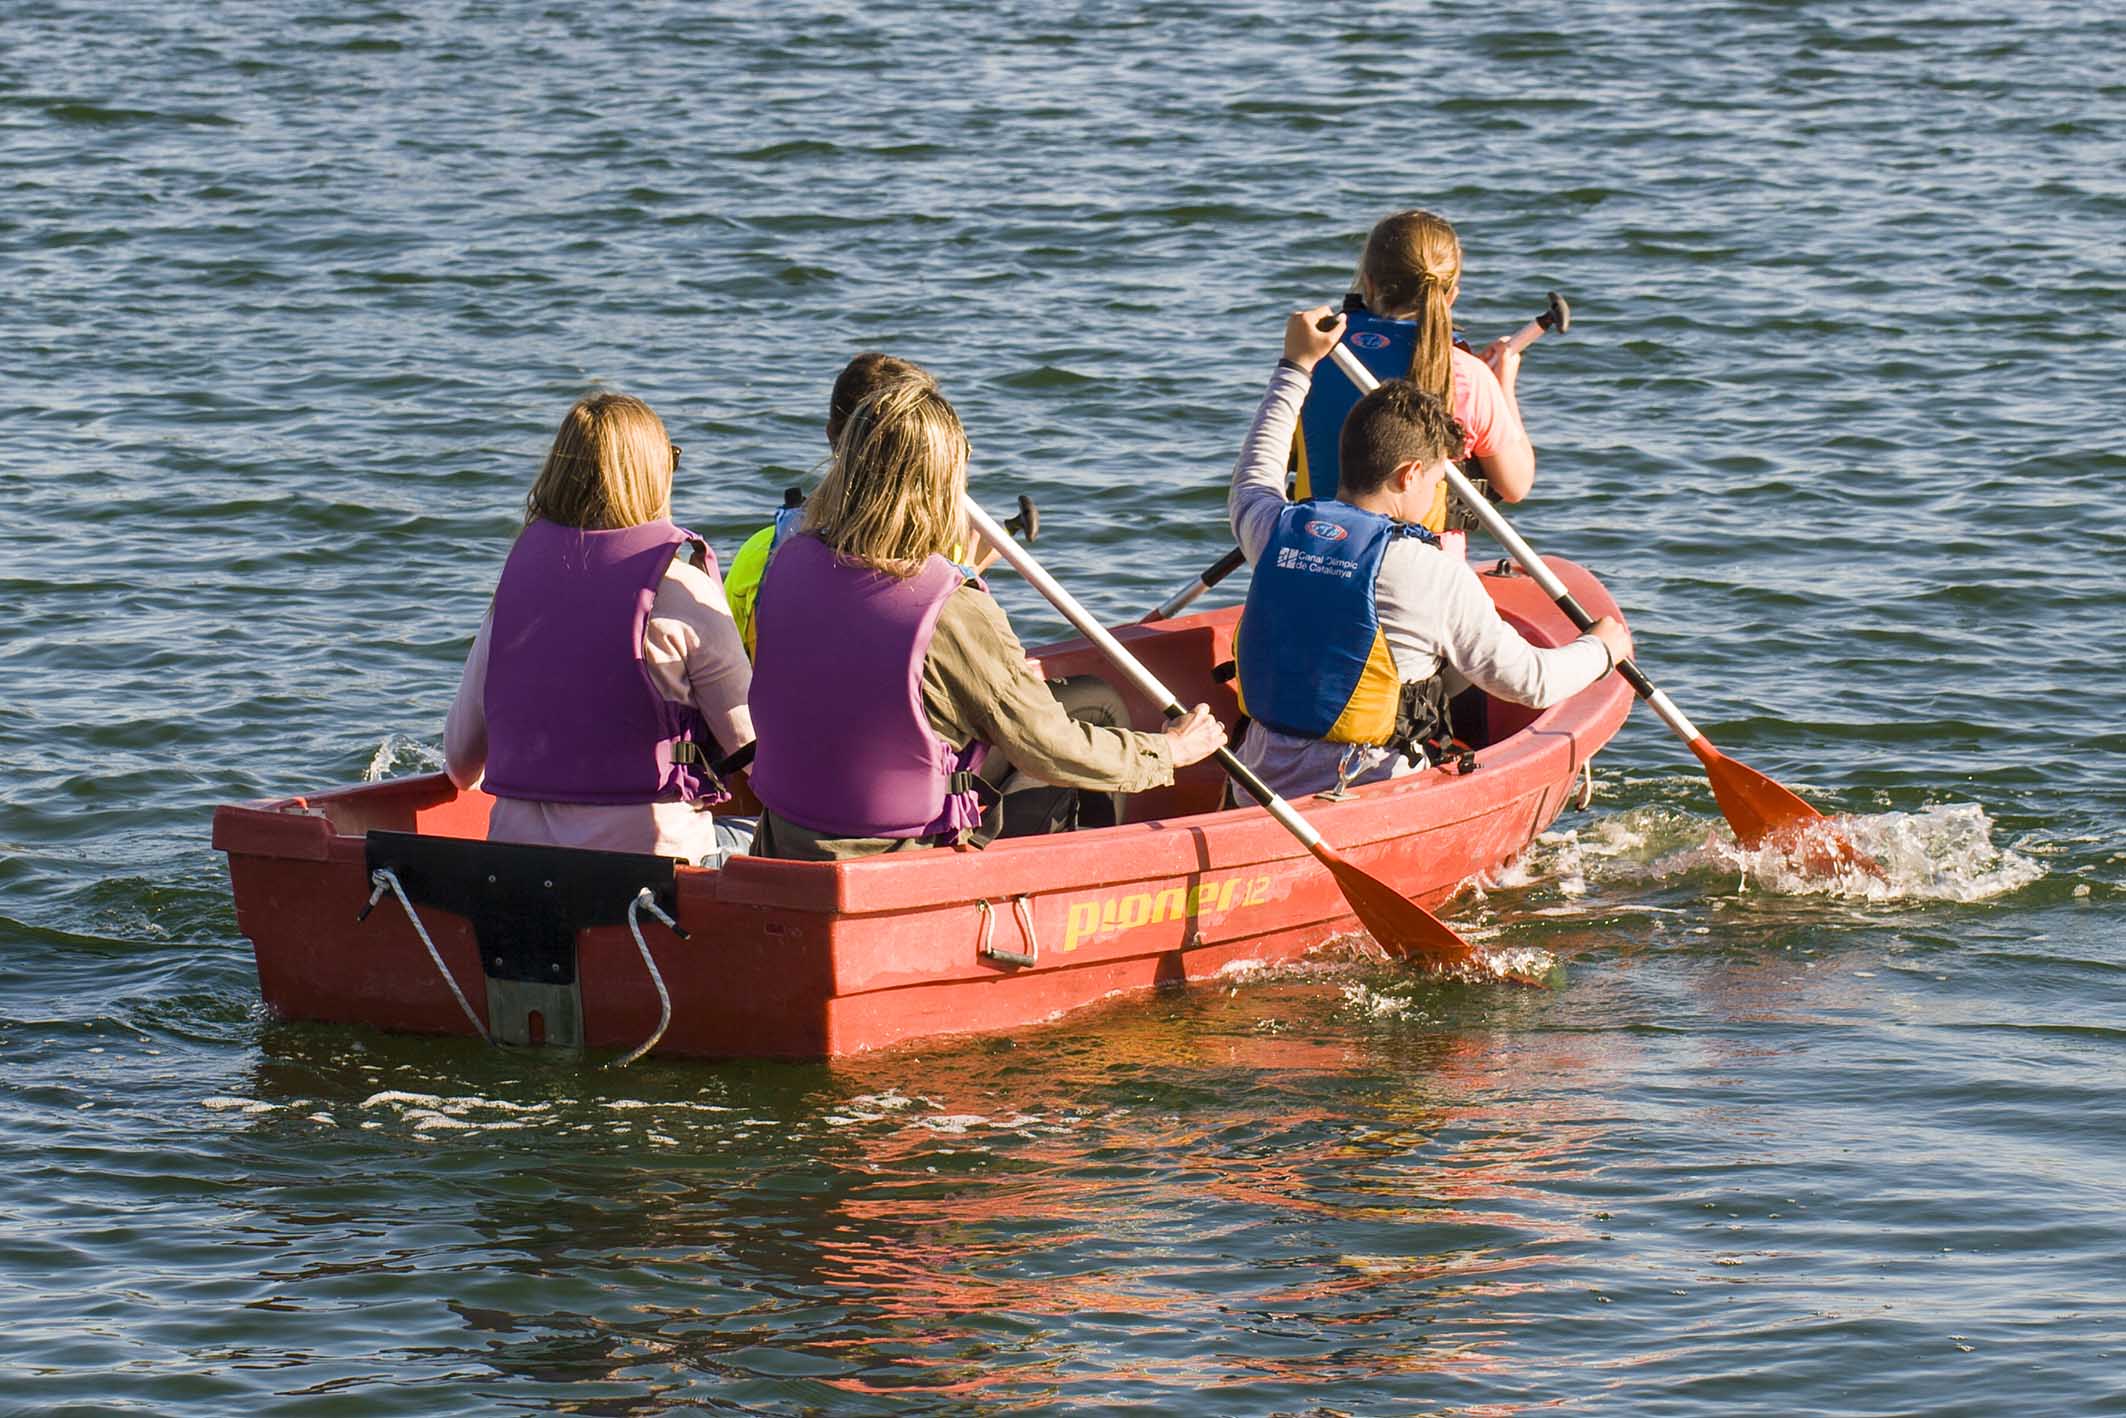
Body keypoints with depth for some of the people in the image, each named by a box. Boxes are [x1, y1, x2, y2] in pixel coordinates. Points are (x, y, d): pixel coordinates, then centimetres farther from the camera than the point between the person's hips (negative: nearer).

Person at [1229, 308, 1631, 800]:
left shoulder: (1272, 528, 0)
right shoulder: (1437, 576, -14)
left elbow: (1253, 478, 27)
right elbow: (1531, 681, -4)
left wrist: (1296, 367, 37)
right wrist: (1603, 649, 17)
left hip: (1256, 793, 6)